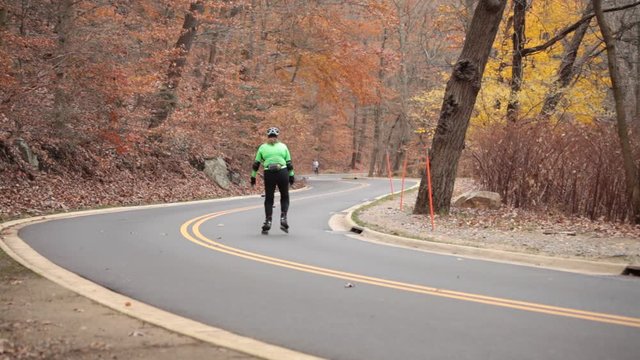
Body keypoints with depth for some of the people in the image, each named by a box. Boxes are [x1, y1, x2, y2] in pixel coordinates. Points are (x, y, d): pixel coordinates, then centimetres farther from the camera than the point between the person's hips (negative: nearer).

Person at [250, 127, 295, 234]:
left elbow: (256, 164, 10)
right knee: (284, 197, 14)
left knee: (268, 199, 10)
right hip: (282, 173, 0)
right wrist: (291, 176, 13)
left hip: (269, 174, 0)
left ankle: (268, 221, 3)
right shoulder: (283, 146, 10)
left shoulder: (262, 147, 10)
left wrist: (253, 177, 16)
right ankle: (283, 218, -2)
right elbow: (289, 163, 8)